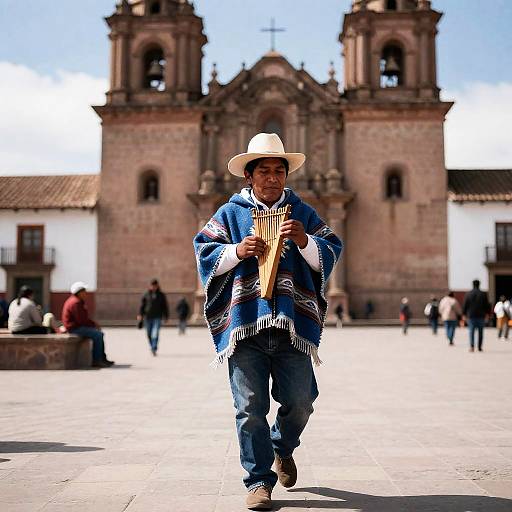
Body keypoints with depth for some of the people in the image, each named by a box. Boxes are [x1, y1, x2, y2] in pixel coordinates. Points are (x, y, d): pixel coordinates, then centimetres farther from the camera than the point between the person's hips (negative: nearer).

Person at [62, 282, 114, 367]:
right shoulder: (75, 302, -19)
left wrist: (94, 323, 6)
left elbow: (85, 317, 20)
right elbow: (81, 320, -23)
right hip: (75, 328, -11)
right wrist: (93, 324, -11)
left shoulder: (79, 301, 16)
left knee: (100, 334, 10)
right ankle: (96, 361, -17)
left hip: (78, 326, 11)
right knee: (97, 335, -20)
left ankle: (102, 358, 12)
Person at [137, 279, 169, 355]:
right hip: (148, 317, 2)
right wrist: (140, 314, -6)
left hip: (157, 317, -2)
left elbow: (165, 306, 11)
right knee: (149, 334, 8)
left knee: (155, 333, -15)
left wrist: (165, 316, 8)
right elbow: (142, 305, 5)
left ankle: (154, 349, -19)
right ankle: (152, 347, 26)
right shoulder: (146, 295, 6)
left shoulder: (161, 295, 6)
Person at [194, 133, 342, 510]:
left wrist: (305, 242, -12)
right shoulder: (230, 213, 11)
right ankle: (259, 481, 14)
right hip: (244, 323, -1)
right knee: (251, 407, 0)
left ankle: (283, 447, 35)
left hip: (293, 323, 1)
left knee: (299, 402, 3)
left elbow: (330, 255, 8)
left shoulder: (303, 213, 14)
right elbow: (205, 253, 6)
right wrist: (237, 251, -11)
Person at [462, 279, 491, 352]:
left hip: (471, 316, 0)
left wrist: (464, 314, 7)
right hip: (481, 316, 0)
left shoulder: (468, 294, -1)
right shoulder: (483, 294, -1)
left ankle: (472, 346, -14)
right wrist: (487, 313, 13)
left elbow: (464, 305, 0)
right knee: (480, 332, 8)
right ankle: (480, 347, 10)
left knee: (471, 331, 0)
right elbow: (487, 305, 2)